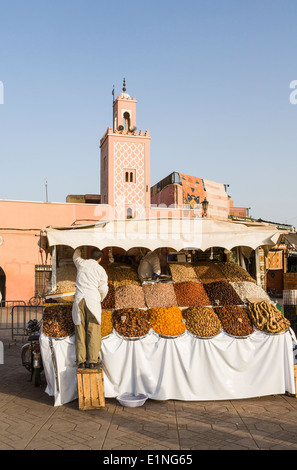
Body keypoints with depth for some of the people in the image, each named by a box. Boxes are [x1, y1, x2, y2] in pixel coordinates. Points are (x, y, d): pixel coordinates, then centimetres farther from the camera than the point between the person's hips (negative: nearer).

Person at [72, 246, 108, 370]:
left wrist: (78, 249, 58)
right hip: (92, 300, -2)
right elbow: (103, 289, 4)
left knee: (80, 331, 4)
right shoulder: (100, 269, 7)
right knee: (93, 332, 0)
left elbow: (76, 257, 38)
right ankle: (93, 361, -2)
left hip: (79, 299, 2)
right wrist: (100, 300, 23)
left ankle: (81, 361, 4)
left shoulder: (81, 263, 13)